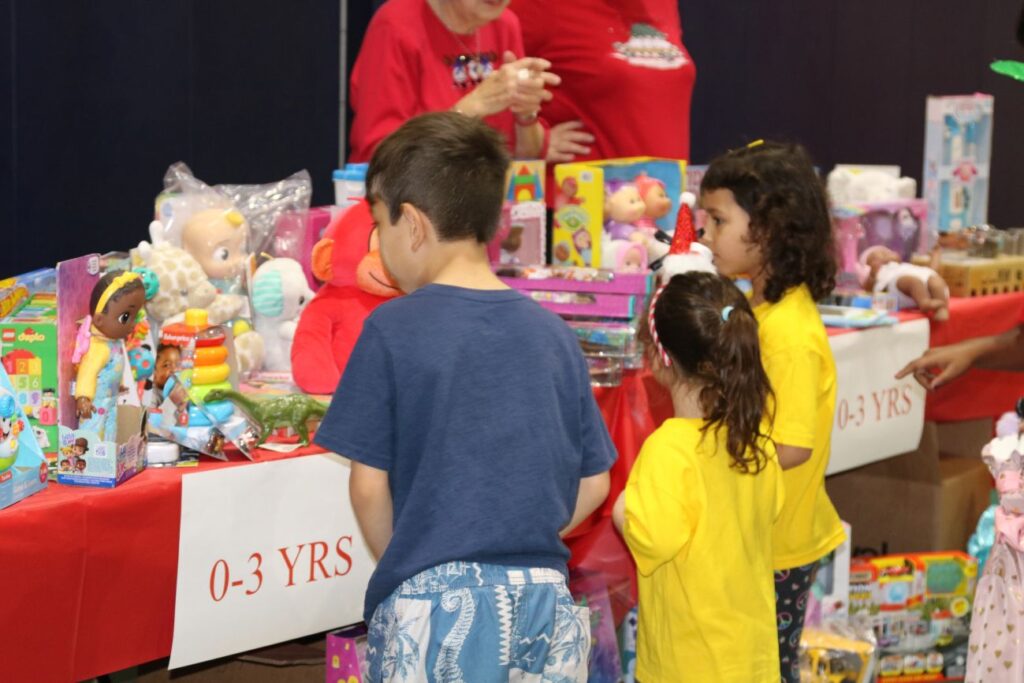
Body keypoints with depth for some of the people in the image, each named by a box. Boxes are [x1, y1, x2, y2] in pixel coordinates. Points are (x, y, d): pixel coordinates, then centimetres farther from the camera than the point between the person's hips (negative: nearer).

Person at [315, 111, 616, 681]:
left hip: (437, 600, -4)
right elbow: (593, 484, 8)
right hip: (545, 597, 4)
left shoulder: (393, 329, -7)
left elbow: (370, 485, -5)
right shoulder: (553, 333, 4)